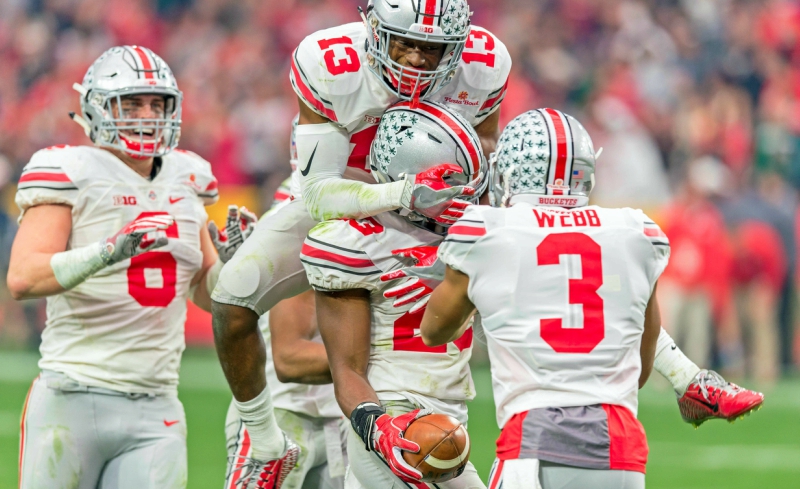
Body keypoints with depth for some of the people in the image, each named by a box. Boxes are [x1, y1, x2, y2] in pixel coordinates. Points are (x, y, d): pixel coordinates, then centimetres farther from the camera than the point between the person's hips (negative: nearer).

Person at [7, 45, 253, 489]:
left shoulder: (185, 180, 14)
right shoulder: (71, 174, -5)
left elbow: (207, 295, 23)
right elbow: (22, 279, -18)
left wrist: (231, 256, 1)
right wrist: (108, 251, -31)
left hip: (155, 410, 5)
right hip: (73, 401, -5)